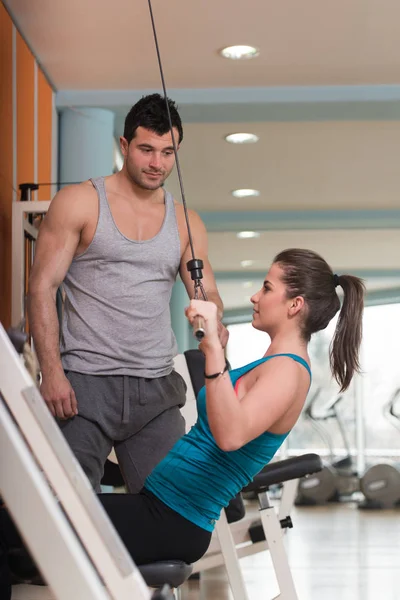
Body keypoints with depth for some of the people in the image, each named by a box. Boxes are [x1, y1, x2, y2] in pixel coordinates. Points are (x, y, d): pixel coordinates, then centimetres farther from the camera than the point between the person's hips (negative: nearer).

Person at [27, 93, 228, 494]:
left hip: (157, 388, 4)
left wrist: (213, 322, -16)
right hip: (83, 384, -4)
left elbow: (207, 294, 10)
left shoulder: (186, 223, 13)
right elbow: (42, 287, -3)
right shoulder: (79, 202, 1)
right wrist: (51, 371, -12)